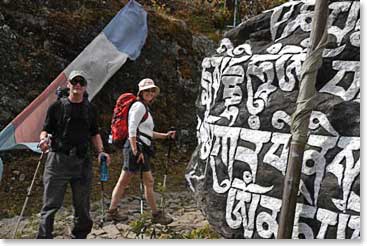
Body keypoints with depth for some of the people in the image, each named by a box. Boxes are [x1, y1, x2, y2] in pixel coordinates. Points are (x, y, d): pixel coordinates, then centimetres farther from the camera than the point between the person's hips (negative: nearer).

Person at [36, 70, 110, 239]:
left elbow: (94, 133, 18)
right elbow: (46, 130, 5)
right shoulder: (57, 106, 4)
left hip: (82, 162, 3)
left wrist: (100, 151, 3)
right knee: (50, 205, -6)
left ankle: (78, 238, 24)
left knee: (82, 206, 9)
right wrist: (43, 139, -17)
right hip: (58, 160, -3)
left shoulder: (90, 109, 13)